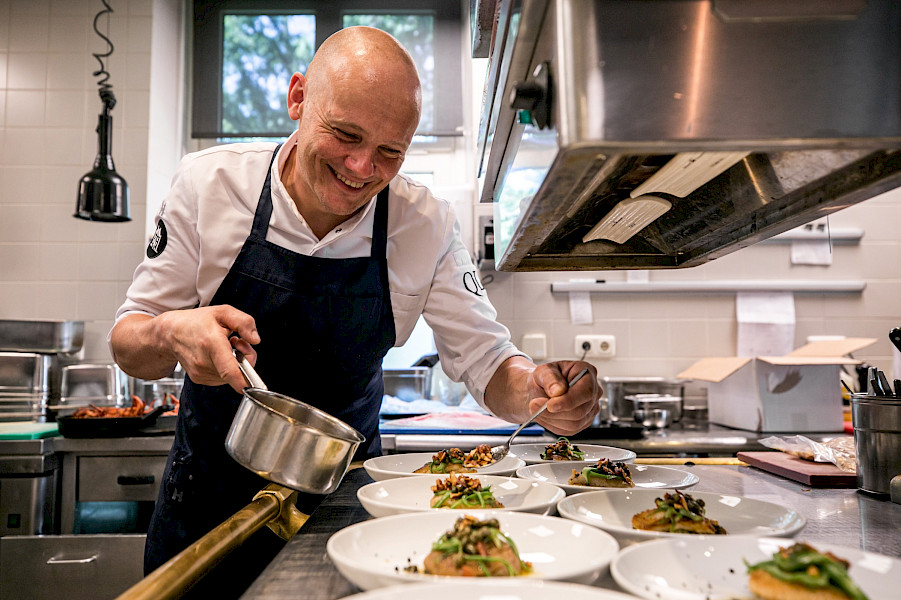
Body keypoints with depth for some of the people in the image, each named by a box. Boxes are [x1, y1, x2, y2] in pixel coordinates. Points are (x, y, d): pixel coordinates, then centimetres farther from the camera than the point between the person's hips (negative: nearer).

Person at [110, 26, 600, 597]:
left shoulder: (428, 224, -16)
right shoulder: (208, 182, -17)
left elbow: (487, 362, -11)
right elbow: (129, 344, -11)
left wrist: (537, 390, -34)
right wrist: (172, 335, -34)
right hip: (211, 491, 0)